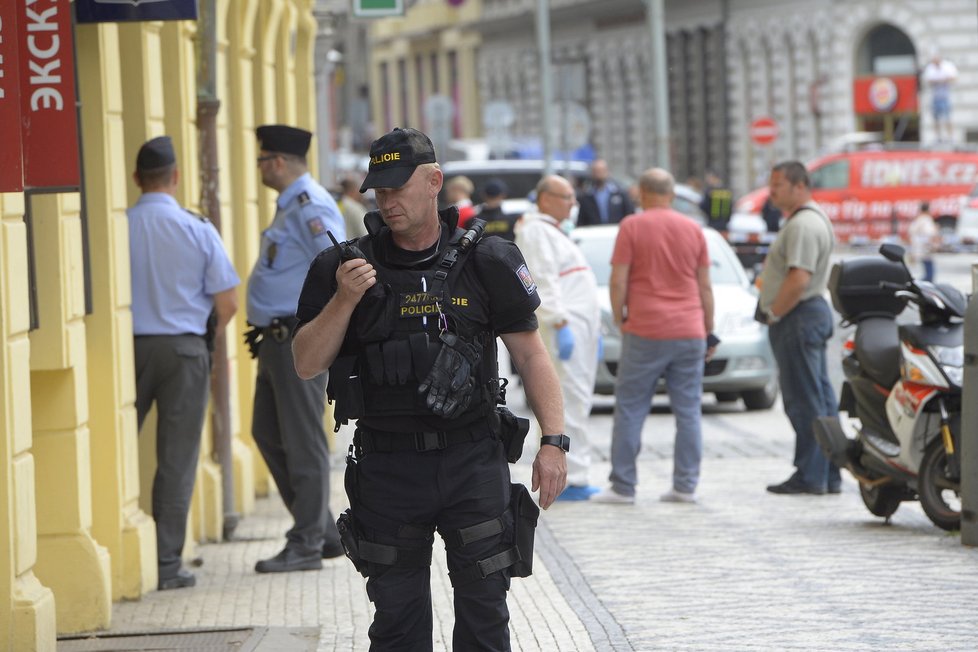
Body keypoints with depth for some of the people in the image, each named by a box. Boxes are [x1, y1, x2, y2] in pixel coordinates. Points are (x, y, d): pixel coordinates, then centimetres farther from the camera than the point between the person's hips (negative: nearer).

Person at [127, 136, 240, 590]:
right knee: (176, 458, 4)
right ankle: (167, 564, 5)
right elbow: (227, 304, -4)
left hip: (130, 347, 1)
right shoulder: (198, 231, -6)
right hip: (183, 348, -1)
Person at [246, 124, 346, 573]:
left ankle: (306, 545, 2)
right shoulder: (291, 206, 17)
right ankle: (323, 531, 20)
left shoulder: (310, 207, -15)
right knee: (268, 434, 14)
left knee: (302, 442, -4)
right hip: (278, 340, 11)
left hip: (299, 341, -11)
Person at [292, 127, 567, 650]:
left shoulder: (487, 263, 2)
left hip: (473, 463, 0)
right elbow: (306, 365, 1)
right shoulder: (344, 268, 3)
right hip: (387, 468, 1)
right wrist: (344, 300, -14)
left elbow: (531, 355, 4)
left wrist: (553, 440, -5)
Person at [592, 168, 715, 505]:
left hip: (645, 332, -3)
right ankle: (685, 486, 4)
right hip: (690, 332, 3)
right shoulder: (693, 229, 7)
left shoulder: (632, 227, -3)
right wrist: (709, 331, 16)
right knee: (688, 411, 6)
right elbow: (705, 287, 9)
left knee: (630, 409, 4)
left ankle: (622, 487, 3)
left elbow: (618, 281, -7)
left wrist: (619, 319, 7)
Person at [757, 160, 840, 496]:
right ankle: (830, 475, 14)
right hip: (814, 312, 11)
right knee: (820, 398, 11)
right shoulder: (815, 219, 18)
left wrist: (774, 313, -16)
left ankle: (810, 475, -7)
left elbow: (799, 279, -26)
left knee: (804, 401, -8)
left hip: (798, 317, -11)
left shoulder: (803, 225, -17)